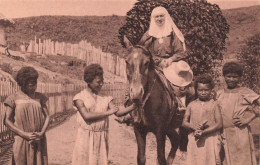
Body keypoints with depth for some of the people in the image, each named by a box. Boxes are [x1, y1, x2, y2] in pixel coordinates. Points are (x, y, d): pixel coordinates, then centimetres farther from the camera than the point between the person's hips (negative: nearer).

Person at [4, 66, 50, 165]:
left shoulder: (39, 97, 7)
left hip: (39, 141, 3)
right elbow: (7, 120, -3)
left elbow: (47, 116, 8)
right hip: (22, 141, -2)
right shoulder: (14, 98, -2)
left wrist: (42, 133, -9)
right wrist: (25, 134, -12)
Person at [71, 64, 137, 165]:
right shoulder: (80, 97, -1)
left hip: (101, 138, 3)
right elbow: (86, 116, -16)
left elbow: (118, 112, -5)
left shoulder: (105, 99, 8)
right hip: (86, 137, -3)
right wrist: (107, 112, -15)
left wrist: (133, 107, -22)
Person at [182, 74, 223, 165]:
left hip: (211, 140, -2)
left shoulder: (214, 104, 3)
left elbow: (219, 124, -5)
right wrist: (195, 128, -13)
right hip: (195, 141, 2)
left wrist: (203, 132, -15)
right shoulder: (191, 105, 10)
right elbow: (184, 122, 8)